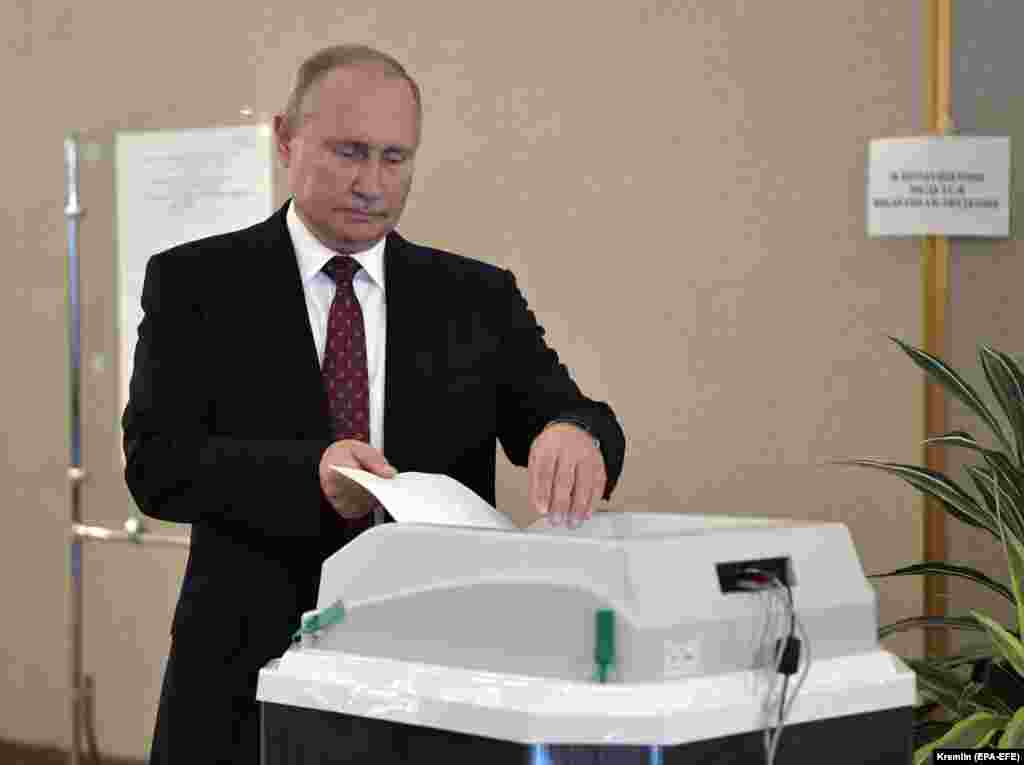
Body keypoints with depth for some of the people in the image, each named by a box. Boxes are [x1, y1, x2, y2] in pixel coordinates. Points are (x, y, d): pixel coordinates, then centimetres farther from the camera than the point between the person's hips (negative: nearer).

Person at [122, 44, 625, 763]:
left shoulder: (478, 297, 7)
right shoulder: (195, 283, 0)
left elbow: (576, 419, -4)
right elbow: (156, 462, -10)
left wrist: (573, 435, -29)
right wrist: (308, 470, -28)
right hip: (251, 677, -2)